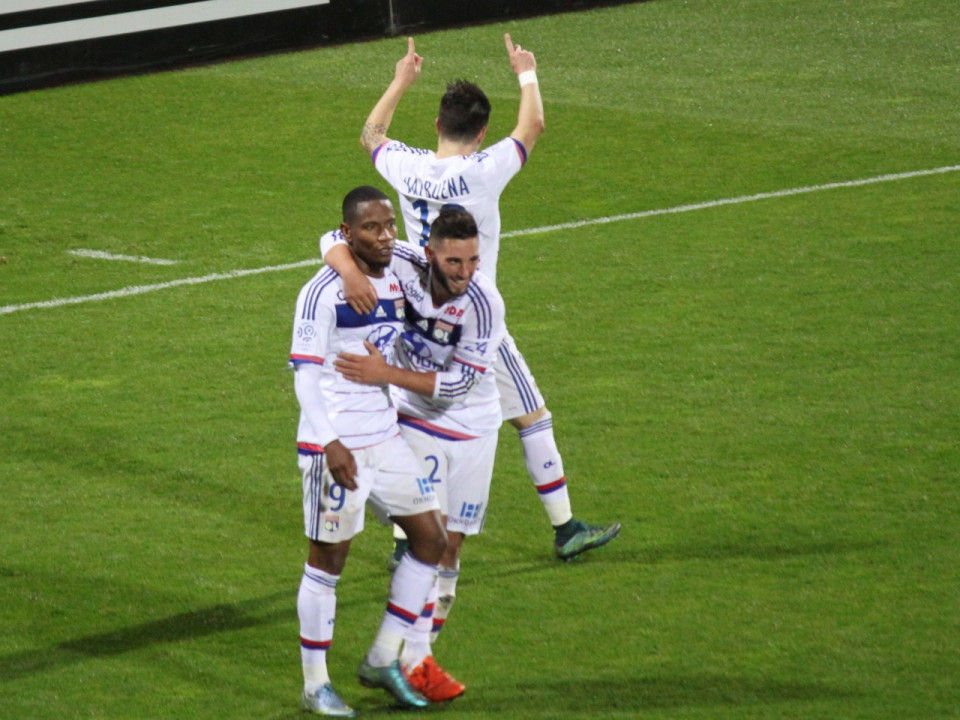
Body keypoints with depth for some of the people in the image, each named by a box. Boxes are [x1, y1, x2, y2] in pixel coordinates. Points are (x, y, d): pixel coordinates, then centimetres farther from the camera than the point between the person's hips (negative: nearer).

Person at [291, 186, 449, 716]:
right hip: (335, 446, -8)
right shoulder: (324, 291, -16)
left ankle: (383, 661, 19)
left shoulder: (394, 281, 8)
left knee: (430, 539, 8)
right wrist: (331, 444, -25)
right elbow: (304, 372, -19)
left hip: (385, 438, 8)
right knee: (328, 560, 0)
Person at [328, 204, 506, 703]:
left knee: (450, 545, 6)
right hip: (415, 421, -1)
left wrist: (386, 374, -32)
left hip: (471, 430, 1)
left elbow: (458, 384, -24)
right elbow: (335, 240, -16)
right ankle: (414, 660, -11)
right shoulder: (404, 266, -21)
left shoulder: (484, 304, -24)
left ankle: (419, 651, 19)